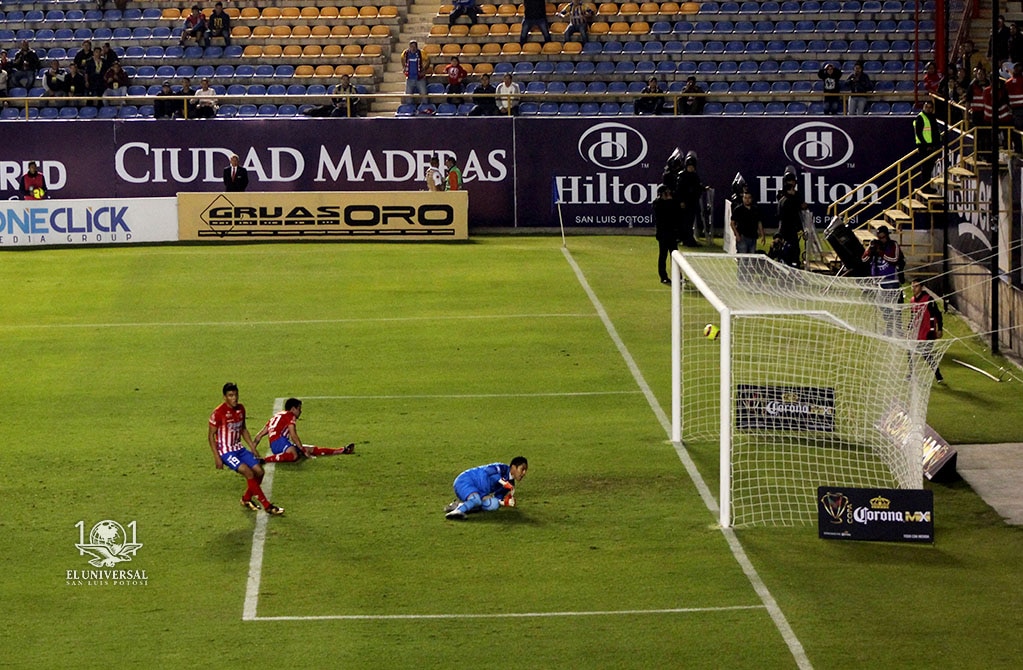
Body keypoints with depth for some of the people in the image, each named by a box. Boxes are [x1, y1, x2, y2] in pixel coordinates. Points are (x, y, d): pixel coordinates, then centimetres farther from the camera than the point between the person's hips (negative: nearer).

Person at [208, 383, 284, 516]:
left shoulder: (241, 409, 3)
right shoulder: (218, 413, -18)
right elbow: (211, 435, -12)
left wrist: (252, 446, 13)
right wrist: (217, 457, -15)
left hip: (239, 449, 7)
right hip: (226, 452, -7)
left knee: (259, 471, -1)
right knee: (249, 473, -22)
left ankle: (246, 499, 22)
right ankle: (267, 506, -18)